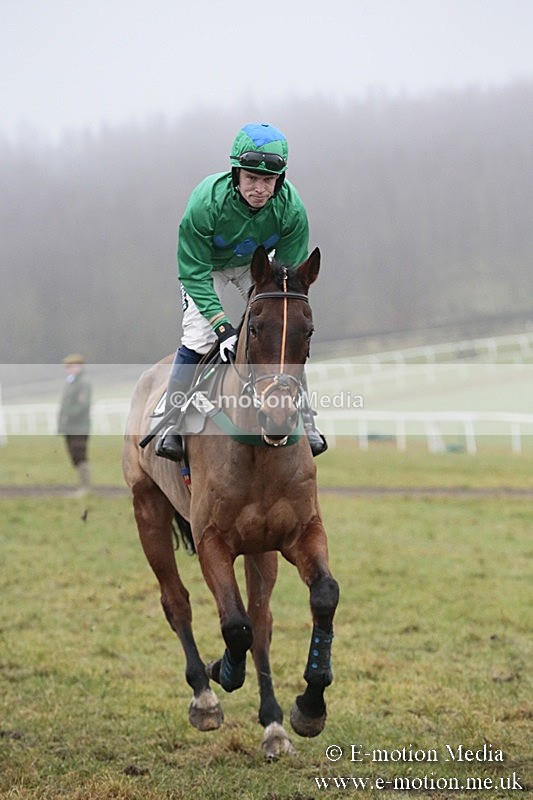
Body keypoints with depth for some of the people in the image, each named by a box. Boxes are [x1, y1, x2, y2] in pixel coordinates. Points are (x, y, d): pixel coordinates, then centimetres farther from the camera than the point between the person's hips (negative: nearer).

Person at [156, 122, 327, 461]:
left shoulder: (291, 207, -32)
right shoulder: (206, 201, -39)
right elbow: (194, 273, -31)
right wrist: (223, 326, -39)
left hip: (256, 264, 2)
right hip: (207, 265, -2)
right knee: (198, 338, -17)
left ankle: (303, 421, 4)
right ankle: (173, 424, -2)